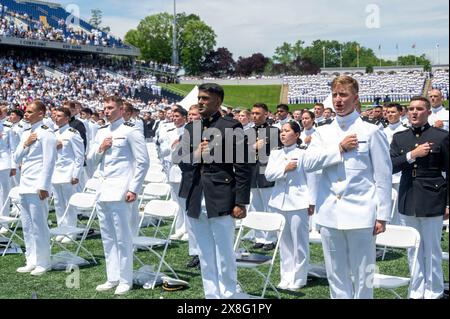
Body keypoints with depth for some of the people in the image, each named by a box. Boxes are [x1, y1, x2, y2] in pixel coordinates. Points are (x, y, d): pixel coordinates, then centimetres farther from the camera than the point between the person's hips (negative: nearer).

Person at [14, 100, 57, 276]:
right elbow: (17, 159, 17)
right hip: (24, 186, 8)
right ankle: (32, 261, 19)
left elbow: (49, 162, -13)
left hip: (37, 187, -8)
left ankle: (43, 263, 6)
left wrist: (43, 187, -18)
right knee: (27, 226, 11)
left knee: (38, 225, -3)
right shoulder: (26, 134, 17)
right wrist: (25, 144, -2)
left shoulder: (46, 134, -9)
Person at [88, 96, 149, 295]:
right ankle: (112, 278, 19)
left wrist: (134, 189, -13)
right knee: (108, 238, 11)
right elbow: (92, 159, 19)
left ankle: (125, 280, 6)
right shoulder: (101, 132, 16)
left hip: (120, 192, -7)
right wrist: (100, 148, -2)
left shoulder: (131, 132, -5)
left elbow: (143, 161, -8)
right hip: (103, 191, 7)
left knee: (123, 238, -3)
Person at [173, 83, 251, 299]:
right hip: (196, 201, 5)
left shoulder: (232, 127, -4)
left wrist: (240, 203, -11)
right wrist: (194, 156, -8)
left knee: (225, 257, 2)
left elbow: (242, 168, -7)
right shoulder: (191, 128, 13)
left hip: (220, 200, -5)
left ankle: (228, 296, 13)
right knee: (205, 257, 13)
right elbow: (179, 160, 13)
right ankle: (211, 296, 22)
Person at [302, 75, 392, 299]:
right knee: (335, 276, 11)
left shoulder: (371, 132, -1)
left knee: (362, 277, 2)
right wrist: (339, 149, -10)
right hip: (329, 215, 4)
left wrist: (382, 215, -5)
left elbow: (383, 176, -2)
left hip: (360, 215, -4)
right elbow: (308, 163, -4)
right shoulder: (323, 132, 10)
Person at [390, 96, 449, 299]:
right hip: (407, 202, 4)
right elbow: (390, 167, -1)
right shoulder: (399, 138, 8)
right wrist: (412, 155, -15)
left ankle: (433, 292, 16)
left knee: (432, 251, 3)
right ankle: (417, 291, 22)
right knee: (413, 251, 11)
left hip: (431, 202, -3)